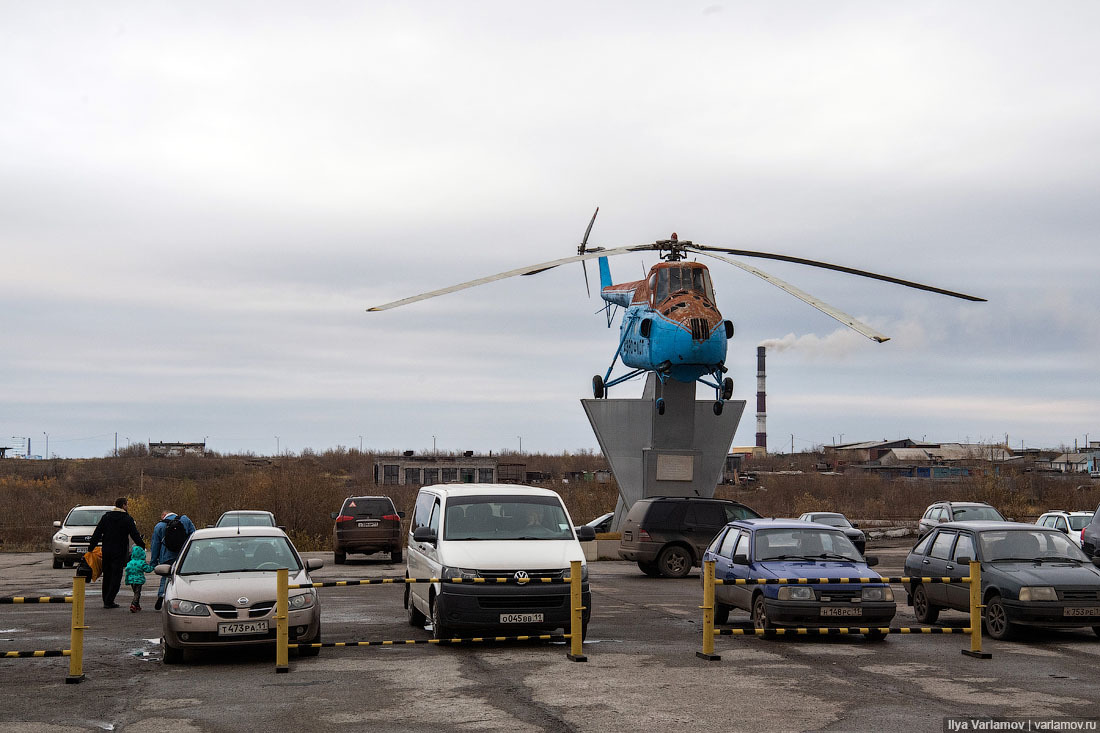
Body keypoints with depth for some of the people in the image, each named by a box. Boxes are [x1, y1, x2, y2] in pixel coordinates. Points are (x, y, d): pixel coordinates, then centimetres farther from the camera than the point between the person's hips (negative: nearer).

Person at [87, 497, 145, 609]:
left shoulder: (106, 517, 6)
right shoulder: (127, 519, -7)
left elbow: (97, 533, 6)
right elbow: (135, 536, -9)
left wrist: (91, 547, 11)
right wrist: (142, 546, 0)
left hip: (106, 550, 5)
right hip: (119, 552, -5)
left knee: (107, 575, 14)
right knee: (116, 576, -1)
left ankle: (106, 600, 18)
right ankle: (109, 601, -6)